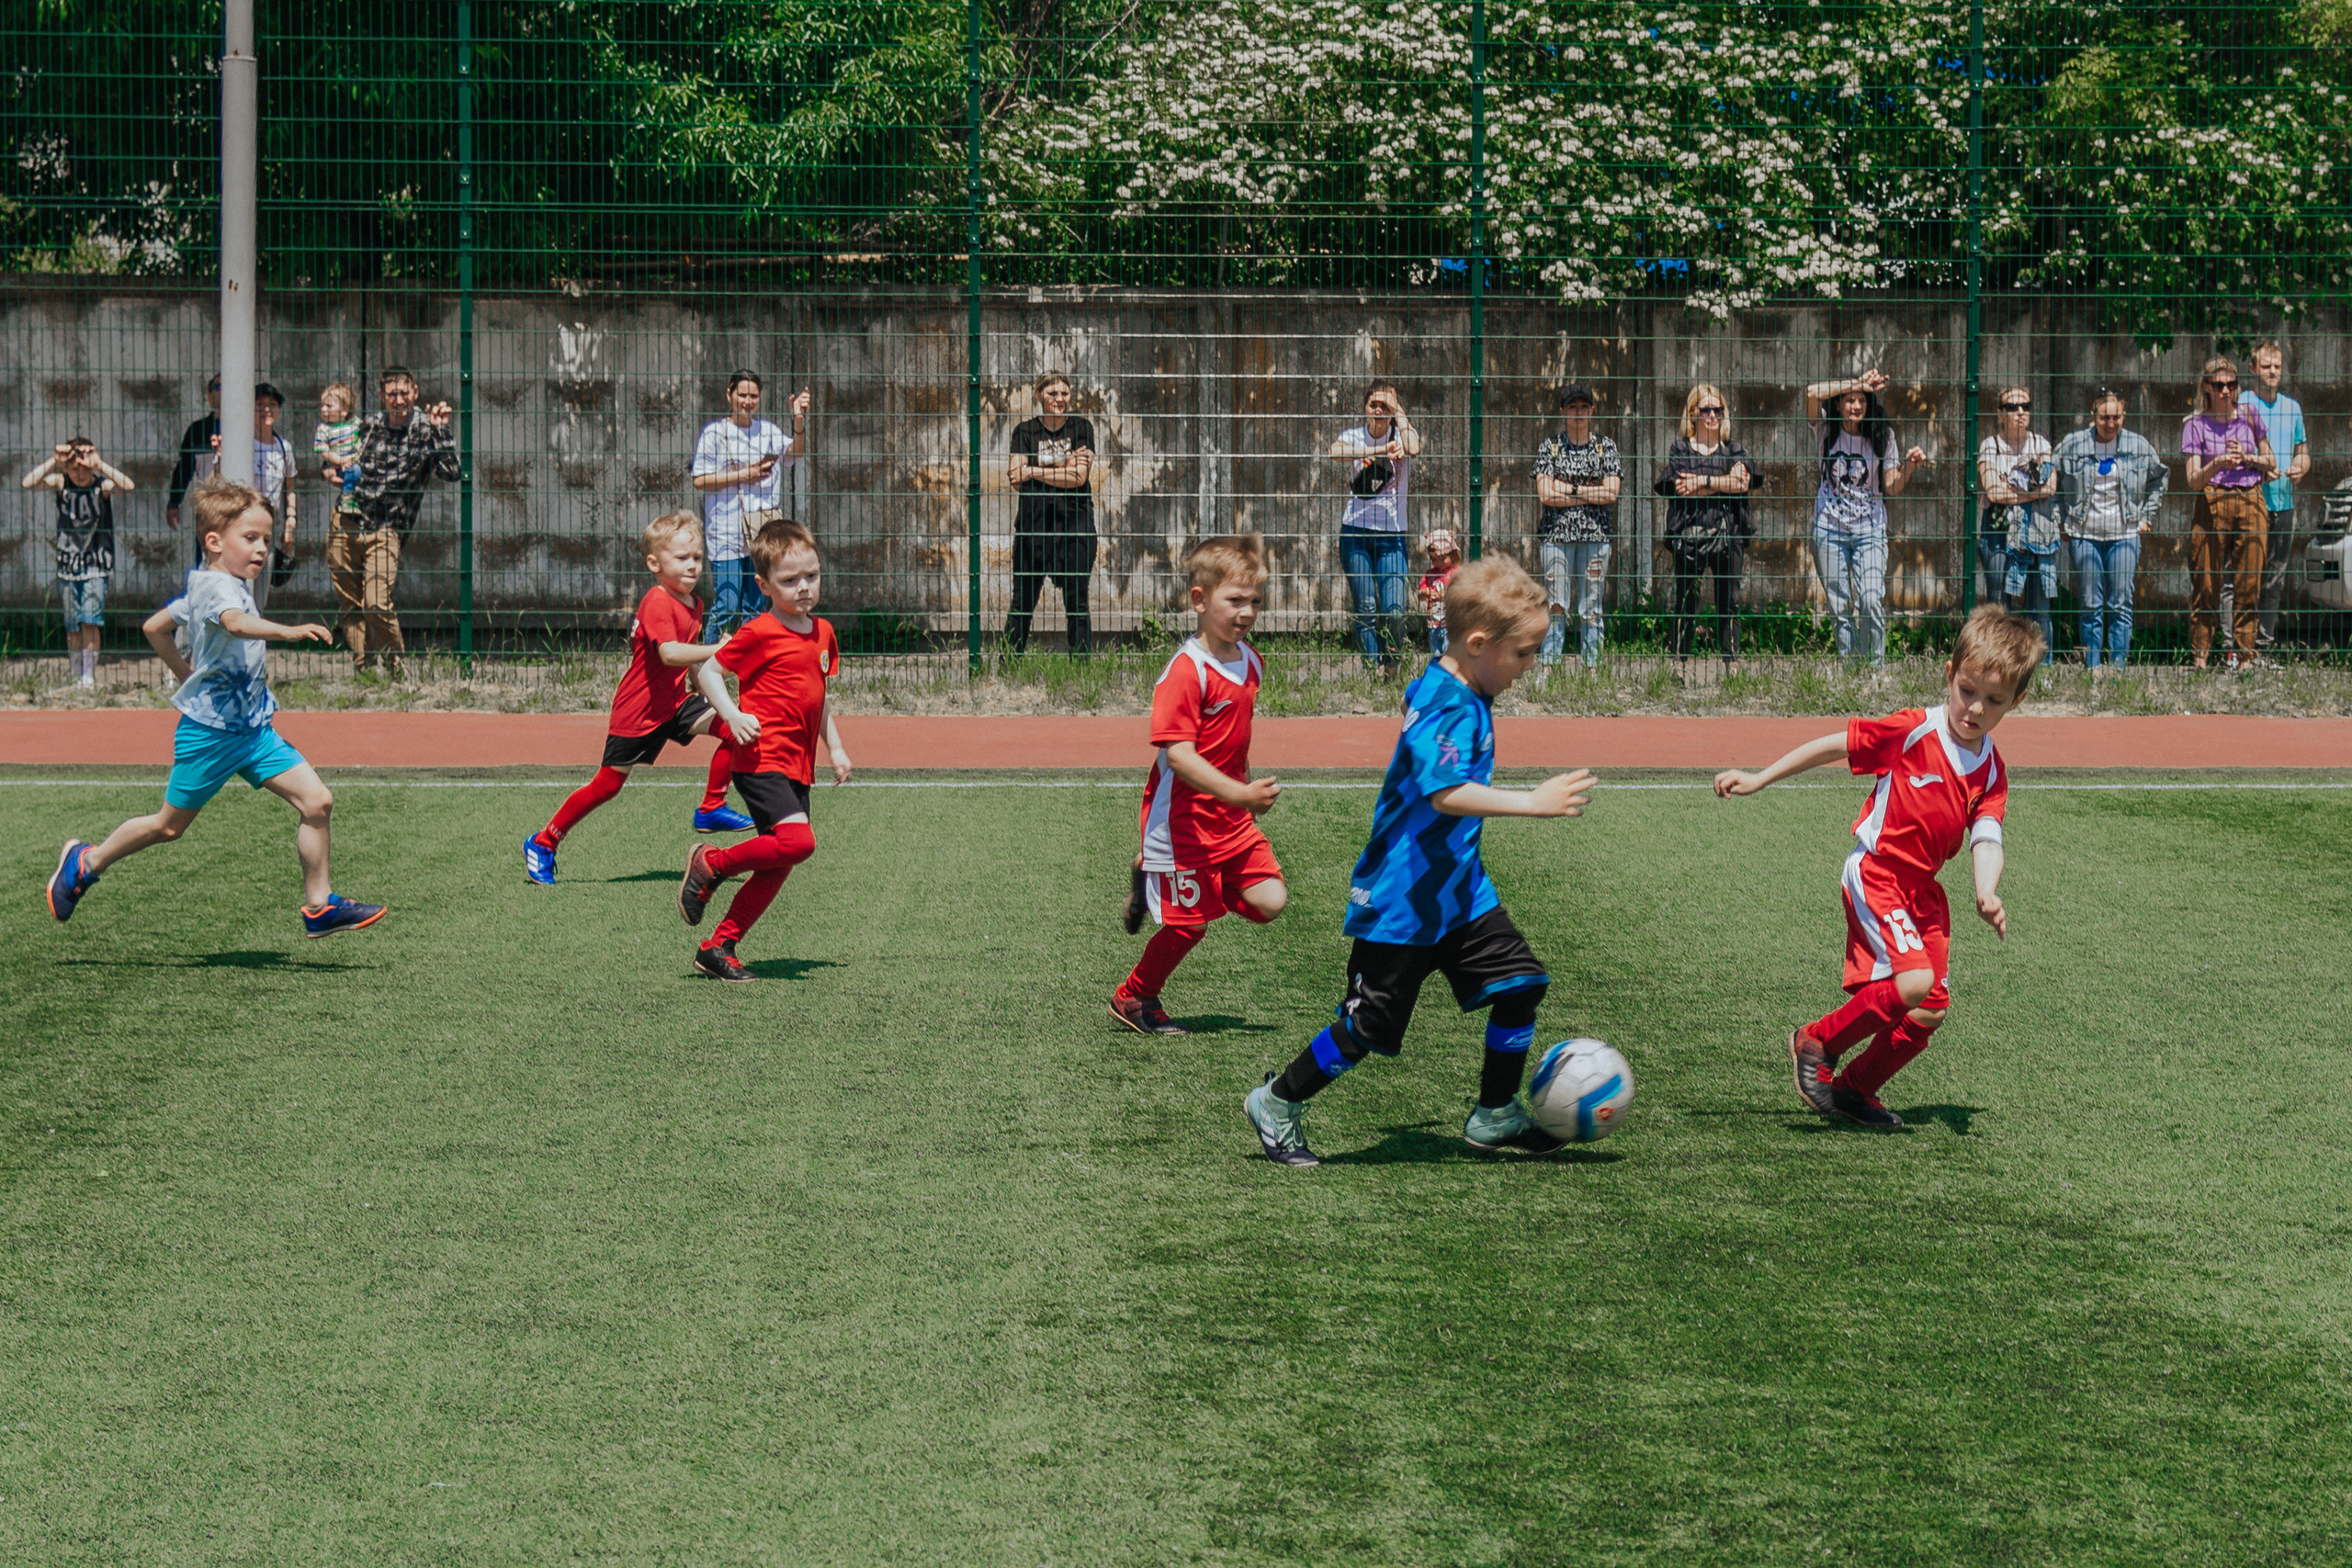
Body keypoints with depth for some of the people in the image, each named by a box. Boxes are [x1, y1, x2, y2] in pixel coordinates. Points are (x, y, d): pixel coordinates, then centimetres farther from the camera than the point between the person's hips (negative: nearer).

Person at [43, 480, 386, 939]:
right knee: (169, 825, 7)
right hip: (209, 730, -9)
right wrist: (287, 632, -57)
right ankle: (86, 863, 30)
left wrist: (184, 671, 33)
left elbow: (154, 626, 23)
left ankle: (319, 905, 5)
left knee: (316, 801, -4)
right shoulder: (216, 586, -19)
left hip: (251, 728, 9)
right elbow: (236, 623, -43)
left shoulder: (205, 587, 11)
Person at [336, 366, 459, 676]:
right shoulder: (369, 425, 8)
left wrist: (441, 430, -23)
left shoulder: (425, 432, -4)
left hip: (385, 531, -4)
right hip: (345, 523, 4)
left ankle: (393, 669, 1)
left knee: (376, 604, -17)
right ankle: (362, 669, 17)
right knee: (349, 605, 6)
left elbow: (451, 472, -17)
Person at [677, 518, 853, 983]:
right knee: (798, 841, -25)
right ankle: (711, 865, -3)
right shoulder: (759, 633, -9)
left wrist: (836, 748, 20)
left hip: (797, 767, 8)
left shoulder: (822, 632, 15)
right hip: (763, 759, -8)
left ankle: (719, 947, 13)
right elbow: (708, 671, -4)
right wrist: (732, 715, -18)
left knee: (776, 869, 5)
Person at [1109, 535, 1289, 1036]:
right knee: (1190, 922, -1)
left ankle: (1158, 880, 17)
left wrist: (1251, 790, 19)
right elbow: (1178, 754, -26)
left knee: (1269, 901, -2)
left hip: (1230, 819, 8)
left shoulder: (1249, 661, 6)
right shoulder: (1186, 671, -21)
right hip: (1183, 817, -8)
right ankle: (1133, 998, 24)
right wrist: (1237, 793, -33)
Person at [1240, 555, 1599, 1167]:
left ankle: (1494, 1117, 15)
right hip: (1402, 898, -10)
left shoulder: (1461, 693, 7)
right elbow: (1445, 793, -38)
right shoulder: (1446, 707, -24)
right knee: (1370, 1023, -1)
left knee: (1519, 982, 3)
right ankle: (1277, 1104, 19)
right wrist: (1533, 802, -41)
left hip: (1457, 887, 10)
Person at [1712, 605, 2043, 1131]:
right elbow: (1832, 746, -7)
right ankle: (1817, 1043, -6)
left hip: (1922, 889, 7)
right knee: (1913, 981, -24)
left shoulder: (1991, 772, 2)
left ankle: (1856, 1088, 24)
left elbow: (1985, 840, -8)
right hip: (1875, 874, -7)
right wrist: (1757, 779, -7)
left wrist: (1987, 894, -29)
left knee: (1932, 1010, 5)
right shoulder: (1911, 732, -14)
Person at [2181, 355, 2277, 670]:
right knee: (2206, 585, -4)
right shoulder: (2195, 424, 1)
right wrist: (2217, 464, -25)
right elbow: (2193, 480, -7)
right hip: (2212, 504, -2)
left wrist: (2246, 458, -4)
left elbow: (2271, 463, 16)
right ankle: (2200, 658, 1)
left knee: (2248, 584, 0)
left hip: (2251, 502, 2)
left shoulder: (2249, 414, 9)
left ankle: (2244, 656, 5)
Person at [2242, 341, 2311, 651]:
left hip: (2283, 503, 6)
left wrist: (2299, 467, -1)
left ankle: (2264, 645, 13)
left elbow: (2303, 451, 23)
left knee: (2275, 580, 8)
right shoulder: (2239, 405, -2)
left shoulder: (2292, 407, 15)